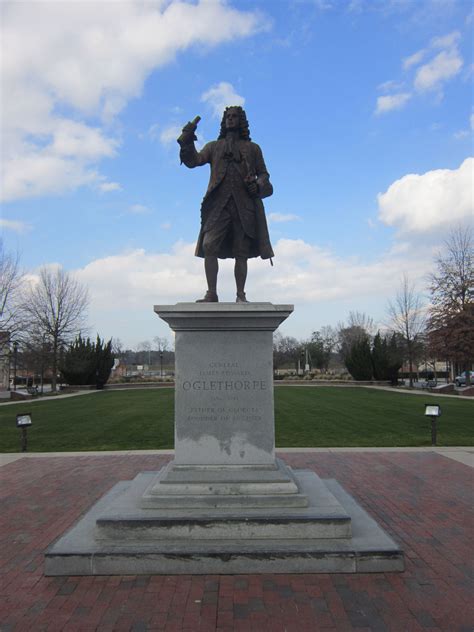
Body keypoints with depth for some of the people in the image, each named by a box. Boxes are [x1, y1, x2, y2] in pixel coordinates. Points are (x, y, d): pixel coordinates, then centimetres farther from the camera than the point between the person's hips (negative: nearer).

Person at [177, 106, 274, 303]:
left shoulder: (252, 148, 21)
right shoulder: (214, 146, 21)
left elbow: (263, 174, 17)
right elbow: (193, 161, 8)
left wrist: (258, 185, -5)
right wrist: (187, 142, -10)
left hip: (244, 205, 0)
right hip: (219, 205, 0)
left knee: (241, 253, -3)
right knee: (209, 247, -15)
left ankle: (240, 296, 2)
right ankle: (211, 293, -10)